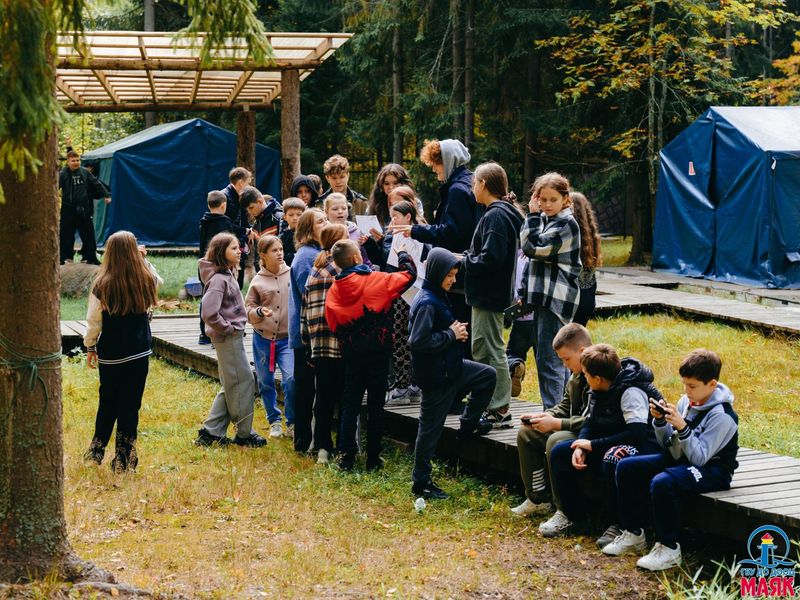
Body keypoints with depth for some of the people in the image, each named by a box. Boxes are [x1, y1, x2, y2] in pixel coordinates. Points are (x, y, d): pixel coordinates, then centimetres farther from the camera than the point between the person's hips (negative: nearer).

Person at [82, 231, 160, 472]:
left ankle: (96, 452, 26)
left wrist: (90, 347, 9)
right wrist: (143, 260, 16)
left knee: (107, 402, 17)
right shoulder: (146, 280, -7)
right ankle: (124, 460, 8)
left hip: (110, 353, 0)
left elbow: (93, 321, -5)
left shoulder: (102, 285, -13)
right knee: (130, 405, 6)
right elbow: (158, 280, 20)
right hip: (140, 352, 0)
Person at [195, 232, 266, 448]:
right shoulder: (218, 279, -19)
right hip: (229, 339, -10)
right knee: (243, 382, -1)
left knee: (231, 386, 14)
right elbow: (209, 313, -28)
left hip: (233, 337, 10)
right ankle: (244, 434, 10)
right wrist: (227, 328, -16)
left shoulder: (228, 274, 10)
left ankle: (211, 431, 19)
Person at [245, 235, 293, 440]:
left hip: (287, 338, -2)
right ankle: (274, 421, 30)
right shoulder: (258, 281, -1)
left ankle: (292, 421, 3)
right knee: (265, 382, 11)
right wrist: (259, 312, -16)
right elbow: (248, 309, 3)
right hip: (263, 338, 2)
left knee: (291, 378, -16)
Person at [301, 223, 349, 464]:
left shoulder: (314, 271, 14)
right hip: (340, 341, -6)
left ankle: (322, 447, 11)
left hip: (317, 343, 6)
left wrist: (307, 340, 17)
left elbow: (305, 309, 14)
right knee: (345, 396, 1)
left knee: (323, 397, 9)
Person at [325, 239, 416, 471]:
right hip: (378, 353, -3)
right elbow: (409, 274, 2)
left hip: (351, 354, 3)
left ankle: (346, 458, 9)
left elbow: (332, 323, 6)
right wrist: (402, 253, 20)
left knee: (350, 405, 10)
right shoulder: (377, 280, -11)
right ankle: (373, 459, 9)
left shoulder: (334, 290, -1)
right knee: (375, 406, 5)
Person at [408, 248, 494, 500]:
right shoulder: (426, 303, -22)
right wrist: (451, 335, -20)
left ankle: (469, 422, 28)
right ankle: (421, 483, 9)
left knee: (488, 375, 20)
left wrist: (456, 333, 0)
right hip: (435, 375, -9)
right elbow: (418, 341, -30)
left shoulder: (438, 297, 8)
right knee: (431, 427, 0)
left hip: (450, 367, 9)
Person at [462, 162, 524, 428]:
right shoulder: (500, 213, 14)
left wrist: (464, 261, -12)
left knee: (491, 351, -5)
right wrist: (466, 257, 7)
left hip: (489, 296, -10)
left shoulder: (496, 216, -18)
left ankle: (500, 410, -1)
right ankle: (489, 405, 24)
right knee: (483, 351, 16)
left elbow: (491, 259, -25)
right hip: (489, 294, 10)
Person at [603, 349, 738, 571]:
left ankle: (669, 549, -21)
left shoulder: (721, 416, -18)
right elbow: (667, 444, 10)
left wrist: (682, 427, -30)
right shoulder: (687, 401, 4)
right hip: (679, 459, 9)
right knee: (626, 468, -5)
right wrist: (660, 421, -7)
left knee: (661, 482, -35)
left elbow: (699, 458, -22)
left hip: (711, 469, -9)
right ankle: (633, 534, 5)